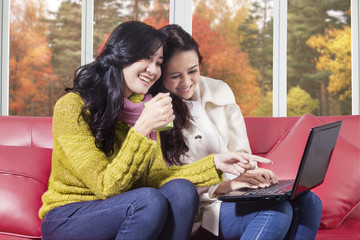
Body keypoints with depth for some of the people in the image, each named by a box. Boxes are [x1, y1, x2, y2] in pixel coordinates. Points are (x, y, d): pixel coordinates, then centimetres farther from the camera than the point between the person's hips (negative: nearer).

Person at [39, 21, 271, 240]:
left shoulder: (143, 107, 4)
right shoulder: (72, 106, -18)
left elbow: (155, 176, 1)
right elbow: (106, 186, -21)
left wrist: (215, 163, -9)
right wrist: (143, 128, -28)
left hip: (118, 208, 6)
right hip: (66, 217, -6)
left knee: (181, 190, -21)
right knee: (149, 200, -31)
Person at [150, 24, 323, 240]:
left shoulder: (219, 91, 9)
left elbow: (240, 150, 11)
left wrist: (250, 172, -13)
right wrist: (221, 186, -24)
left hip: (233, 196, 6)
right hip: (197, 210, -6)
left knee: (307, 201, -19)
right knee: (277, 209, -30)